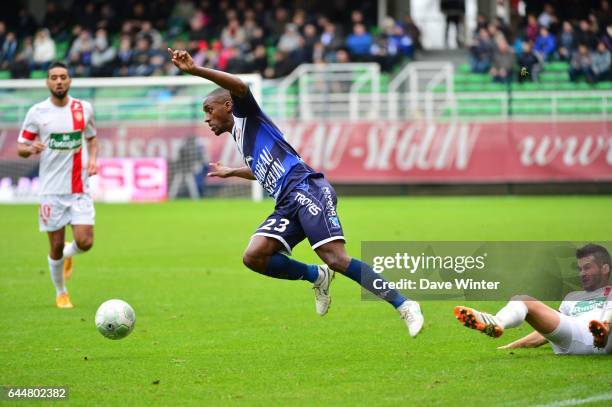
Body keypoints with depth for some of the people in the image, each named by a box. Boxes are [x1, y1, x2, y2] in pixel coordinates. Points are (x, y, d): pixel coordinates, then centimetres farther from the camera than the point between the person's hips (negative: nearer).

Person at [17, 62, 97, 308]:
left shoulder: (84, 109, 3)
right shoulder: (37, 112, -3)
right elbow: (20, 149, 3)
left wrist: (92, 159, 0)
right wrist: (31, 149, -21)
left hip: (79, 189, 1)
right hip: (51, 190, -1)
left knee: (84, 242, -11)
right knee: (56, 246, 2)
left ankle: (67, 255, 27)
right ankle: (61, 293, 25)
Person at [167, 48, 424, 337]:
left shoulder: (246, 117, 9)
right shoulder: (239, 137, 32)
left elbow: (239, 87, -15)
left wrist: (195, 70, -22)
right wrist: (231, 172, 63)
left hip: (306, 188, -8)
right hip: (287, 205, 8)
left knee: (335, 259, -21)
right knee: (253, 256, -12)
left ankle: (403, 306, -19)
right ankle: (316, 277, 5)